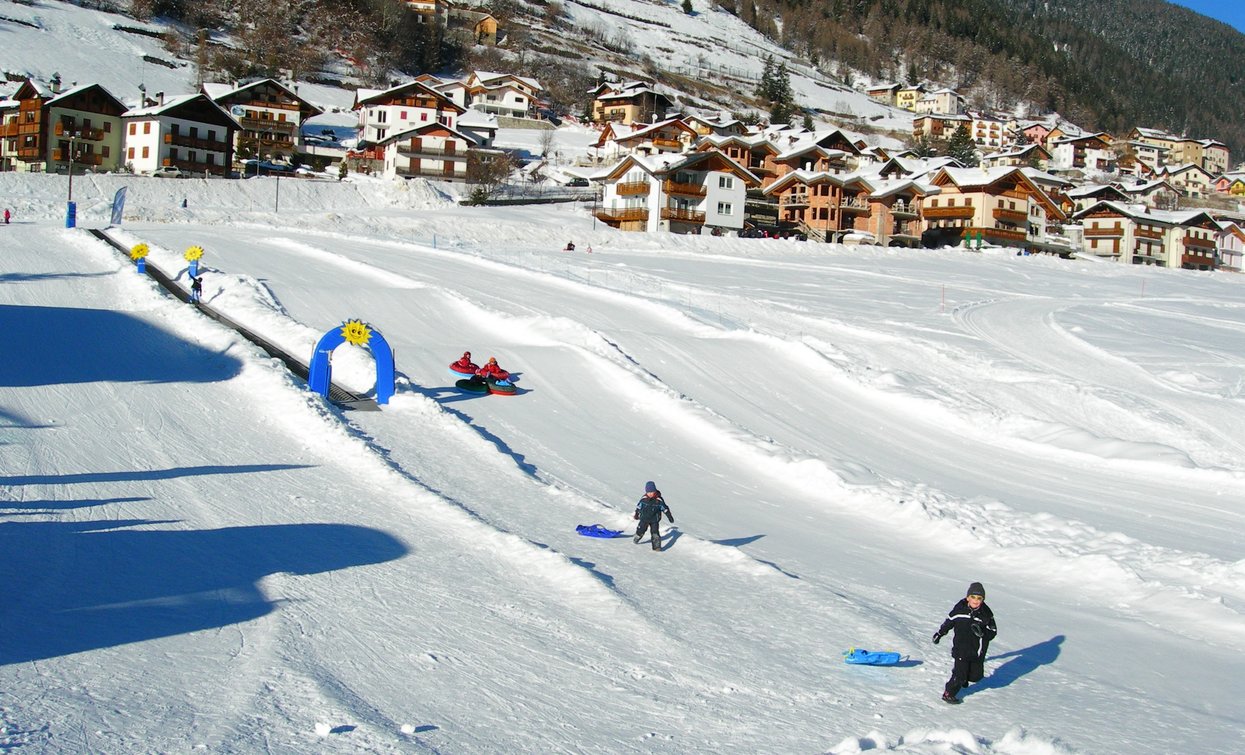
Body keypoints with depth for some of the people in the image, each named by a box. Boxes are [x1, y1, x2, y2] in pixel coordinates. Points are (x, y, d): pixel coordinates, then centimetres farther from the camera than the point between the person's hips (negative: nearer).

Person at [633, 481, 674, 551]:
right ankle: (636, 539, 38)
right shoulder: (644, 499, -10)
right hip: (644, 519, 2)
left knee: (655, 532, -13)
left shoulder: (659, 500, -16)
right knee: (640, 531, 10)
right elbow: (638, 507, 7)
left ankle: (657, 546, -6)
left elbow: (665, 509, -5)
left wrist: (670, 517, -1)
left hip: (654, 520, -2)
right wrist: (636, 515, 20)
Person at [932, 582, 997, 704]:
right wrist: (939, 633, 19)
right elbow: (949, 621, 10)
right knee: (960, 675, -7)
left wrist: (982, 632, -23)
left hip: (977, 652, 2)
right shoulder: (960, 609, -8)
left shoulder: (986, 614, -6)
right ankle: (948, 694, 12)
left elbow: (993, 632, -3)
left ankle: (963, 678, 40)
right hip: (961, 649, -2)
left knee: (976, 676, 8)